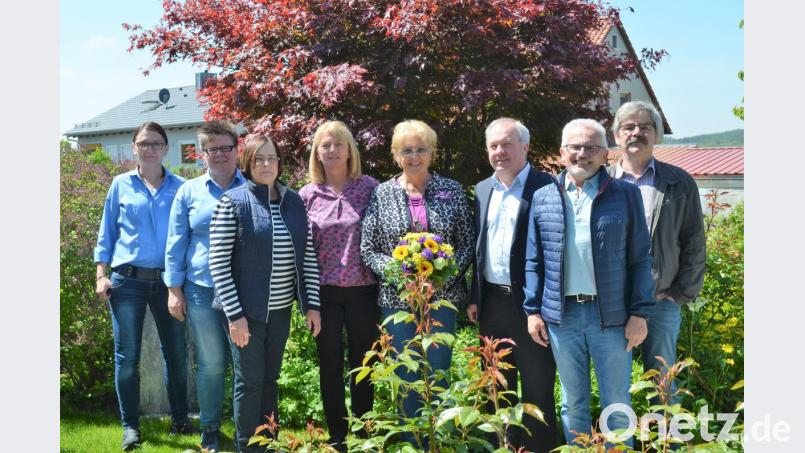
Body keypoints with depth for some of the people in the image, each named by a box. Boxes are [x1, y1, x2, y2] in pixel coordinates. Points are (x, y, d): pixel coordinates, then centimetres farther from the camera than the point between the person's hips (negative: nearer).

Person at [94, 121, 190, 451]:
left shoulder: (180, 187, 5)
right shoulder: (121, 185, 6)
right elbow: (107, 232, 8)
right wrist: (101, 275, 0)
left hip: (167, 280, 1)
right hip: (127, 280, 0)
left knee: (176, 352, 7)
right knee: (127, 355, 1)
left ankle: (180, 419, 23)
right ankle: (130, 426, 11)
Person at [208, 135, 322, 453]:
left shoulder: (294, 201, 6)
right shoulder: (232, 202, -9)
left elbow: (308, 256, 8)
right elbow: (218, 262, -12)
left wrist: (312, 304, 4)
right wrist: (235, 314, -15)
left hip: (281, 309, 5)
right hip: (246, 309, -4)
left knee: (270, 379, 16)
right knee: (249, 381, 3)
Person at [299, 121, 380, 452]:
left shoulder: (369, 187, -1)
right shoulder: (308, 194, 3)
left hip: (363, 289, -1)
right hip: (324, 291, 1)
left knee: (362, 363, 9)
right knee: (330, 365, 9)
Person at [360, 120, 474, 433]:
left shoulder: (452, 191, 1)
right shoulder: (382, 194, 0)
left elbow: (467, 243, 2)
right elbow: (367, 250, 0)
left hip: (442, 297, 0)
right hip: (397, 298, 0)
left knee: (438, 373, 6)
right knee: (406, 376, 10)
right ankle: (411, 442, 26)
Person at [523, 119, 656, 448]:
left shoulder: (626, 195, 0)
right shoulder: (542, 198, 6)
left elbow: (640, 259, 0)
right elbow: (534, 262, 9)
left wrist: (640, 312, -6)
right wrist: (533, 310, 3)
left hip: (612, 314, -2)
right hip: (561, 314, 2)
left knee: (617, 405, 8)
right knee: (573, 403, 14)